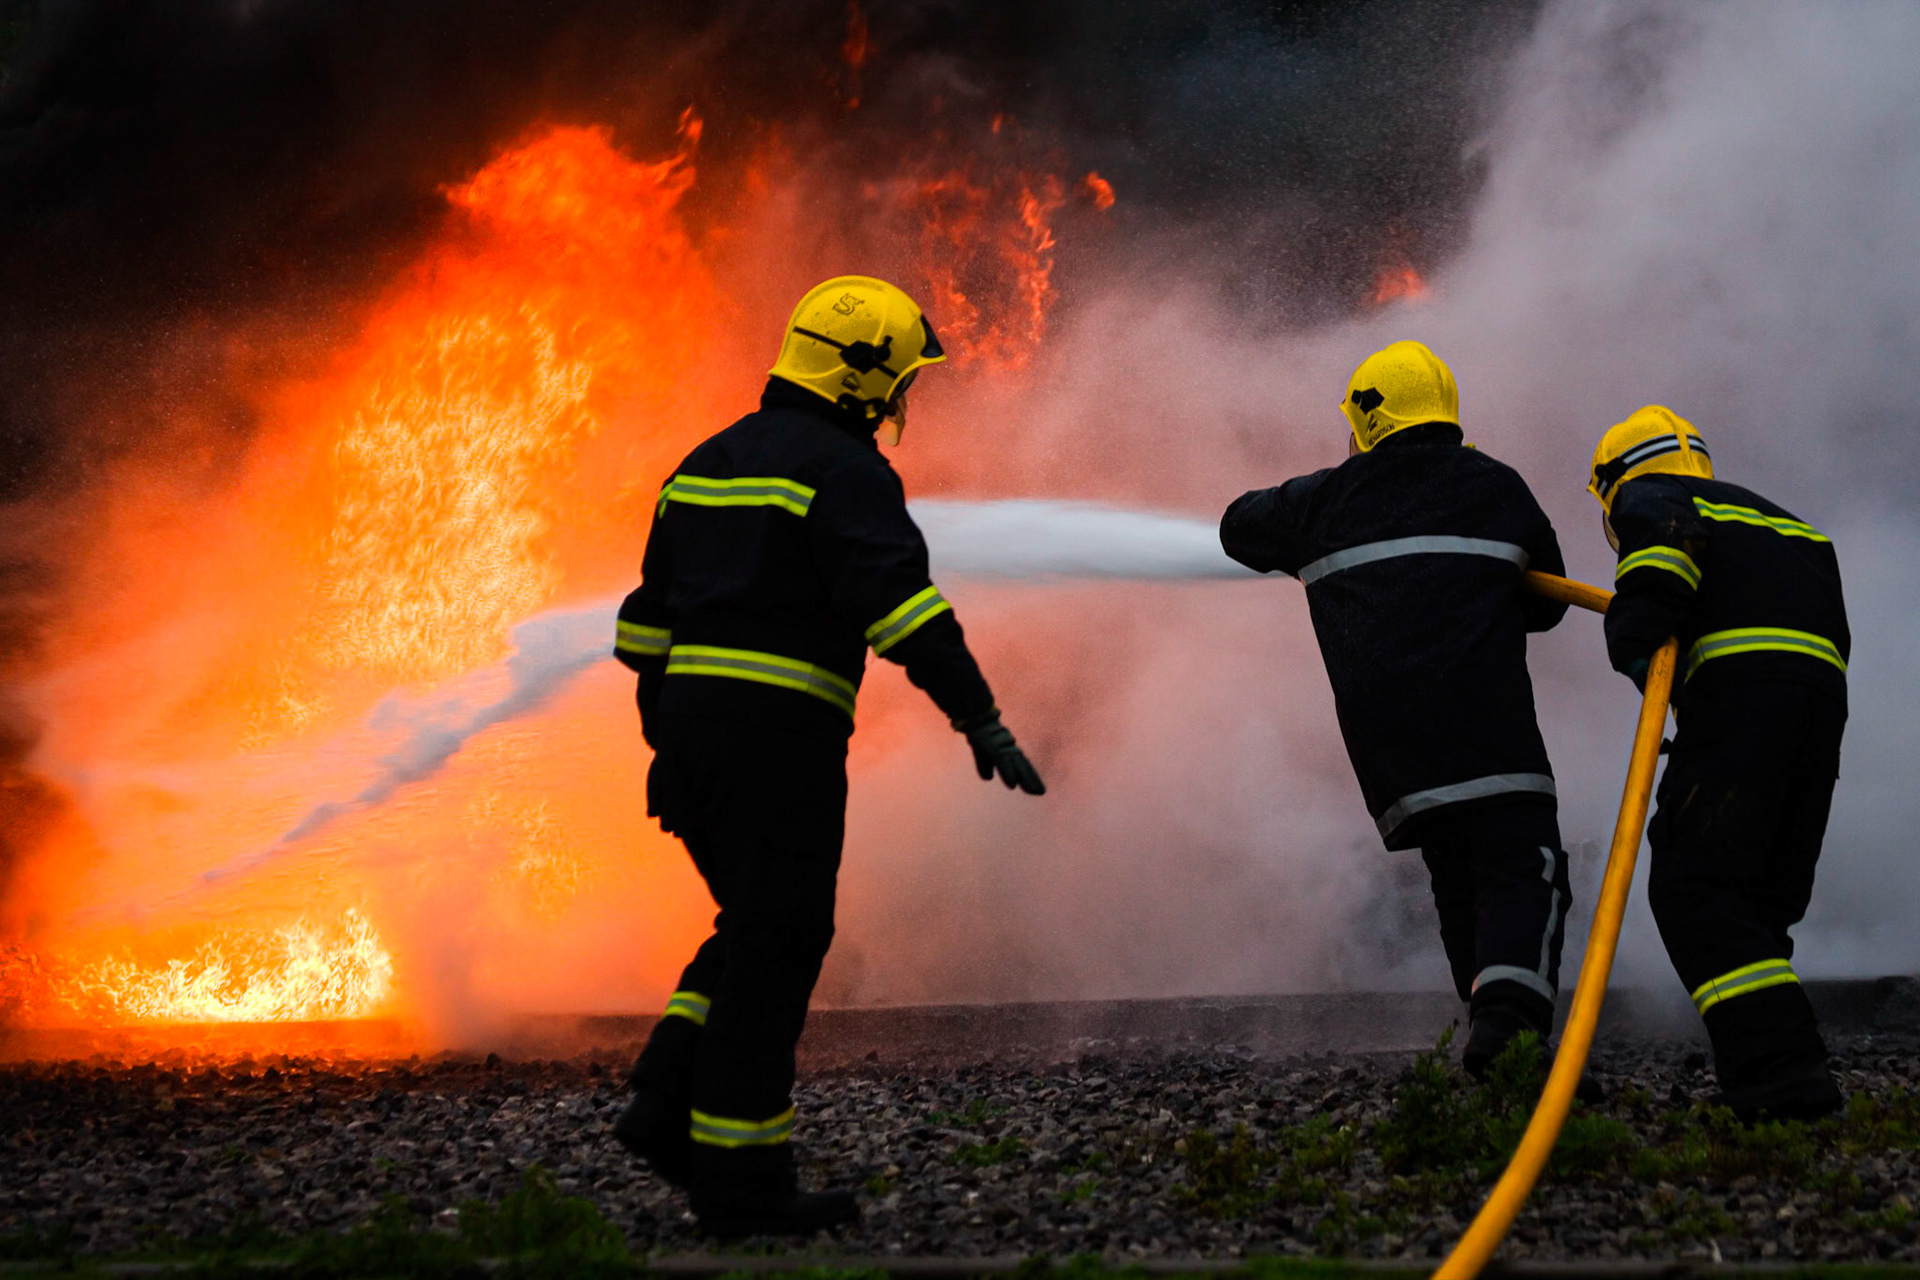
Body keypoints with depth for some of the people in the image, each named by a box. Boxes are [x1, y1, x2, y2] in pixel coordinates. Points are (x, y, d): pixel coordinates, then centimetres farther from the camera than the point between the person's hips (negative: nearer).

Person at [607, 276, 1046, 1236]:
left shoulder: (712, 462, 18)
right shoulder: (841, 471, -8)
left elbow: (651, 613, 21)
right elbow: (902, 599, -21)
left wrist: (662, 734, 27)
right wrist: (980, 719, -21)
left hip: (694, 723, 8)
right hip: (778, 734, -8)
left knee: (758, 930, 20)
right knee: (773, 948, -2)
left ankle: (668, 1110, 7)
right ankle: (740, 1179, 2)